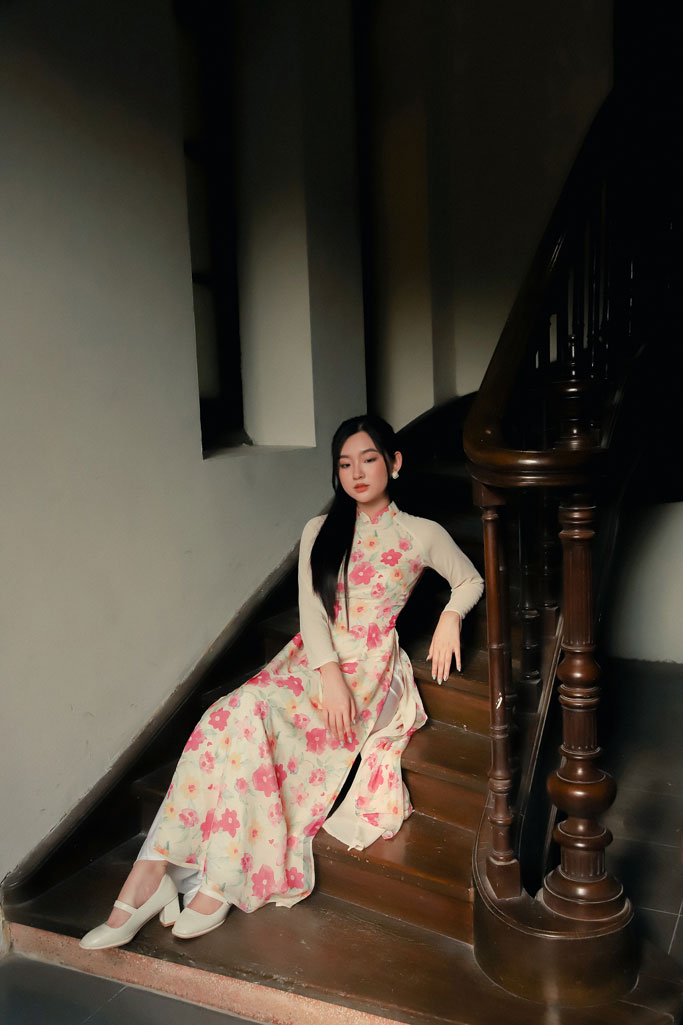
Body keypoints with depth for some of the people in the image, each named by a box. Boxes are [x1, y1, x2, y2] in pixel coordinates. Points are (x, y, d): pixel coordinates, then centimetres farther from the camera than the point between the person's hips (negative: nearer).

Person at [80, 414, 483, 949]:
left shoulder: (422, 534, 7)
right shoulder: (320, 531, 15)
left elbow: (471, 579, 20)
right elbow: (311, 608, 3)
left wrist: (450, 615, -2)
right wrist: (329, 673, -13)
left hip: (369, 672, -4)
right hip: (310, 659, 4)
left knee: (250, 712, -30)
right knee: (230, 715, -27)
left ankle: (221, 884, -23)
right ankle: (149, 874, -28)